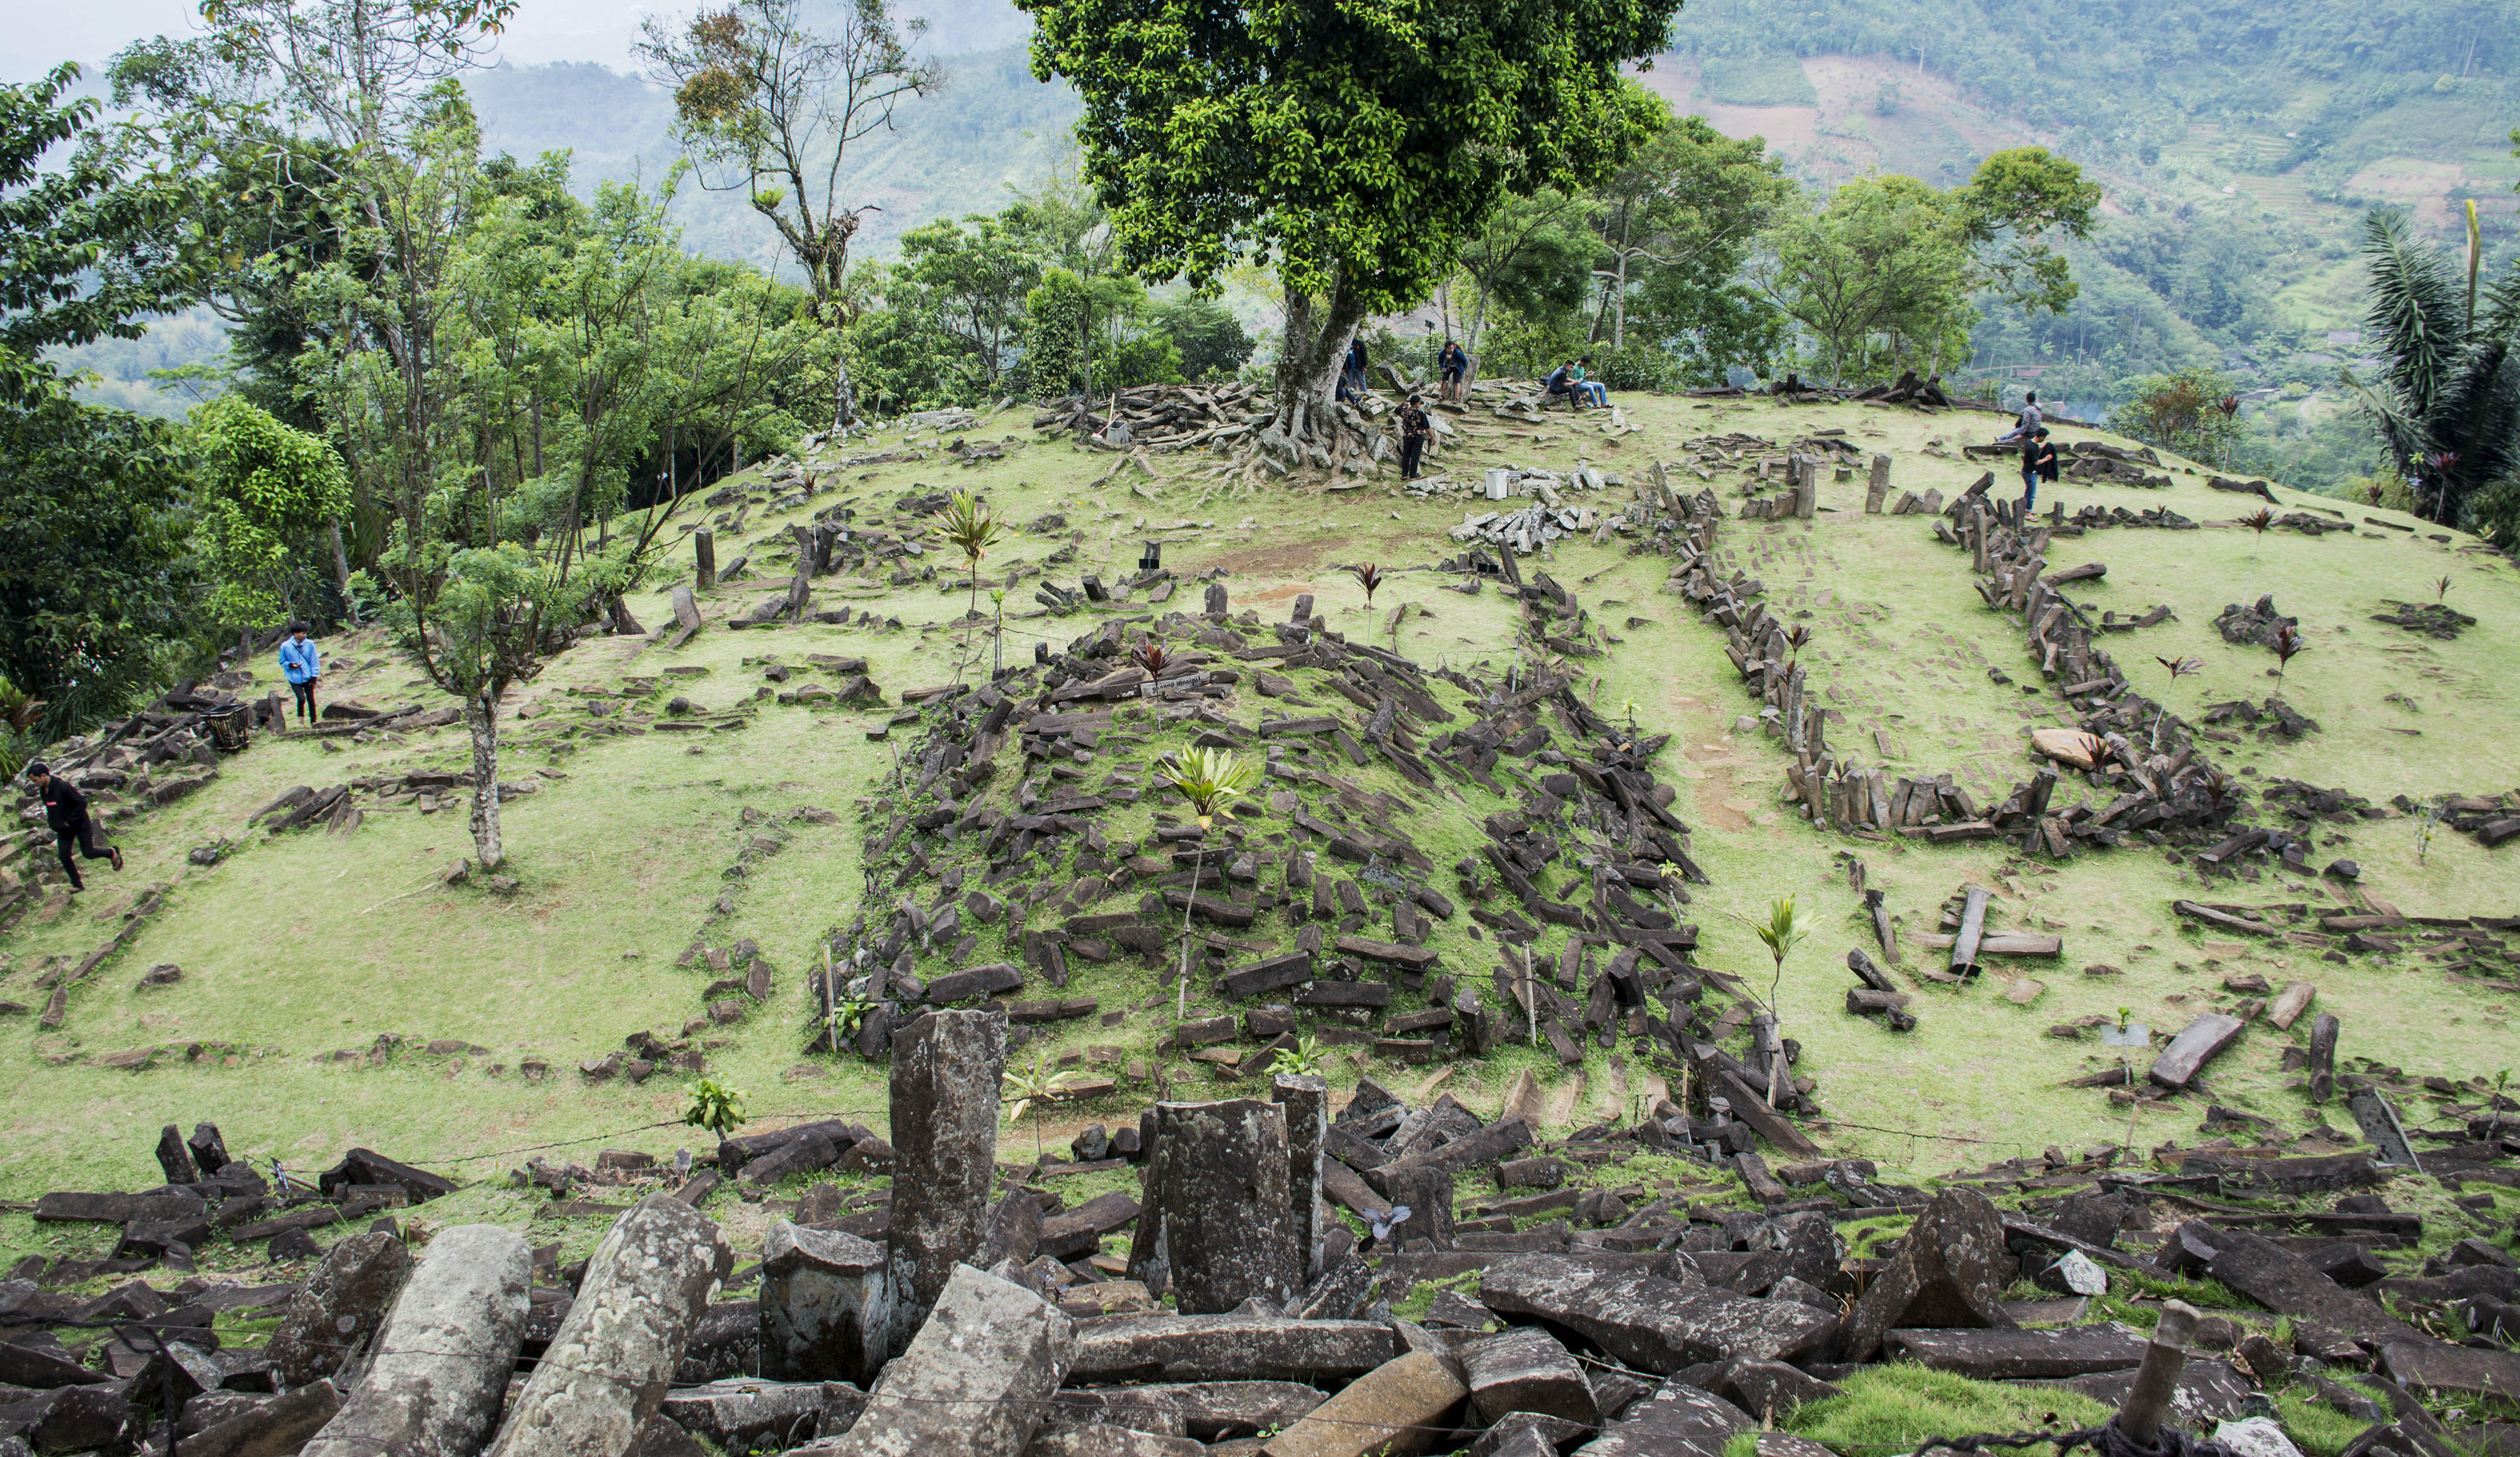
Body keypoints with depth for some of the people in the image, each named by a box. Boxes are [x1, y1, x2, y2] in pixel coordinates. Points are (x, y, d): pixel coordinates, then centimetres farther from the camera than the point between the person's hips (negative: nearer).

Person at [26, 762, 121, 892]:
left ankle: (112, 852, 28)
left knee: (88, 853, 0)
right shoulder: (43, 791, -3)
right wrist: (52, 822, 4)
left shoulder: (63, 786, -28)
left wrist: (69, 822, -22)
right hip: (63, 829, 7)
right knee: (64, 856, 0)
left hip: (80, 825, -7)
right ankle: (77, 884, 11)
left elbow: (82, 803, -25)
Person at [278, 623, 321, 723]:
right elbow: (282, 662, 5)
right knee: (301, 698, -14)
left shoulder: (309, 644, -5)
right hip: (295, 679, -2)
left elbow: (314, 661, 2)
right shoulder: (286, 646, -8)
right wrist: (290, 665, -16)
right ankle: (301, 716, 15)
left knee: (311, 699, 7)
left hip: (308, 677, 2)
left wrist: (315, 676, -2)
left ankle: (313, 721, 23)